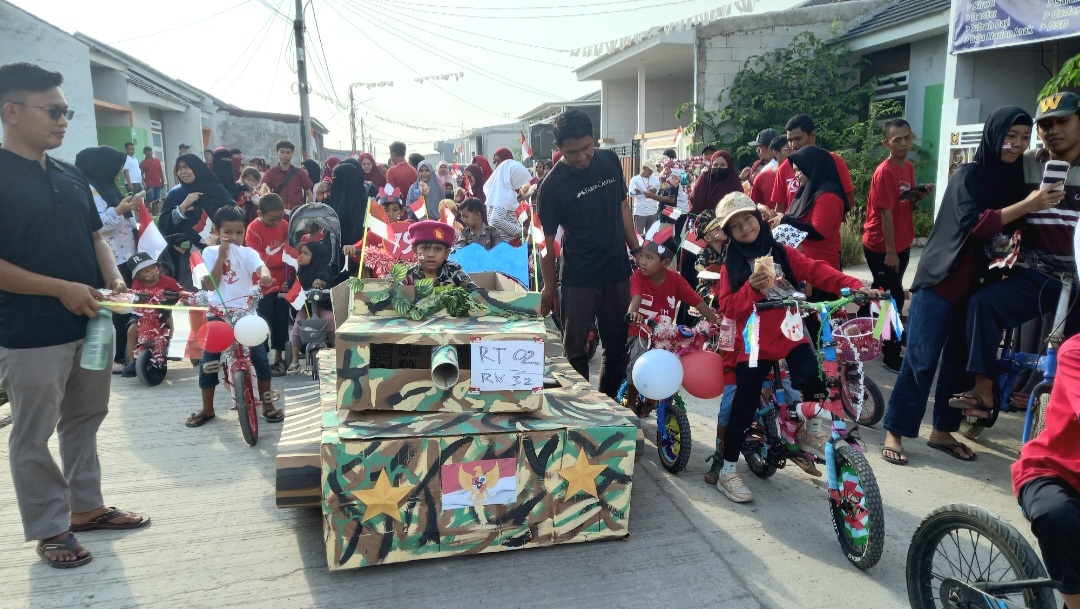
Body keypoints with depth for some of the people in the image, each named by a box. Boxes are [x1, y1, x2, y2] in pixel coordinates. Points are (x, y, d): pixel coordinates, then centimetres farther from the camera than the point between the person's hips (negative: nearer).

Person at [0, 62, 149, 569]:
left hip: (90, 326, 7)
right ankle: (50, 529, 21)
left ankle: (86, 507, 32)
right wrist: (62, 289, -20)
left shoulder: (71, 176, 9)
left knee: (84, 421, 17)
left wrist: (114, 282, -1)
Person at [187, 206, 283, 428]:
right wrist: (222, 256, -14)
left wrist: (265, 275, -47)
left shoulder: (248, 253, 0)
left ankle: (267, 403, 9)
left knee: (260, 357, -7)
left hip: (245, 312, -1)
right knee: (208, 362, 0)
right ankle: (207, 409, 17)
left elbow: (261, 266, -22)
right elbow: (210, 285, -8)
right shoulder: (210, 253, 2)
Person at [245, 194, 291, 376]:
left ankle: (279, 358, 26)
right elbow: (260, 260, -19)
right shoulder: (253, 230, -15)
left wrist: (289, 278, 0)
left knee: (282, 322, 13)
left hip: (282, 284, 5)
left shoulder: (285, 225, 0)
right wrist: (282, 254, -23)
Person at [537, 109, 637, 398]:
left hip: (618, 273, 5)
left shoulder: (610, 161, 0)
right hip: (579, 280, -4)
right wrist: (549, 288, -6)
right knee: (575, 351, 5)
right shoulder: (553, 185, -14)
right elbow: (546, 239, -9)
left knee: (618, 345, 14)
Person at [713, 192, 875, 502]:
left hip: (790, 335, 2)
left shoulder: (782, 253, 5)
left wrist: (853, 285, -20)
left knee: (811, 377, -24)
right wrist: (751, 289, -25)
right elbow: (727, 308, -8)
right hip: (753, 343, -1)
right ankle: (727, 471, 12)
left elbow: (816, 271, -6)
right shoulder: (731, 266, 1)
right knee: (744, 406, -2)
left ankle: (813, 430, 7)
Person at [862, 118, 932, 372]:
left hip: (902, 243, 8)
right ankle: (891, 356, 4)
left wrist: (920, 195, -6)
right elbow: (886, 213, -21)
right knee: (894, 297, -5)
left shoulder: (909, 167, 6)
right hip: (880, 246, -8)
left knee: (886, 295, 19)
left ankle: (883, 339, 35)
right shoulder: (884, 172, -19)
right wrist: (890, 250, -21)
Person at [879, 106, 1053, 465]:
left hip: (977, 285, 7)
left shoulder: (1013, 179, 11)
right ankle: (894, 432, 1)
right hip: (941, 281, -6)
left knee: (961, 361, 10)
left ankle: (942, 431, 21)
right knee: (921, 360, -7)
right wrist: (1026, 206, -27)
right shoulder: (969, 174, -7)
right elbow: (974, 223, -21)